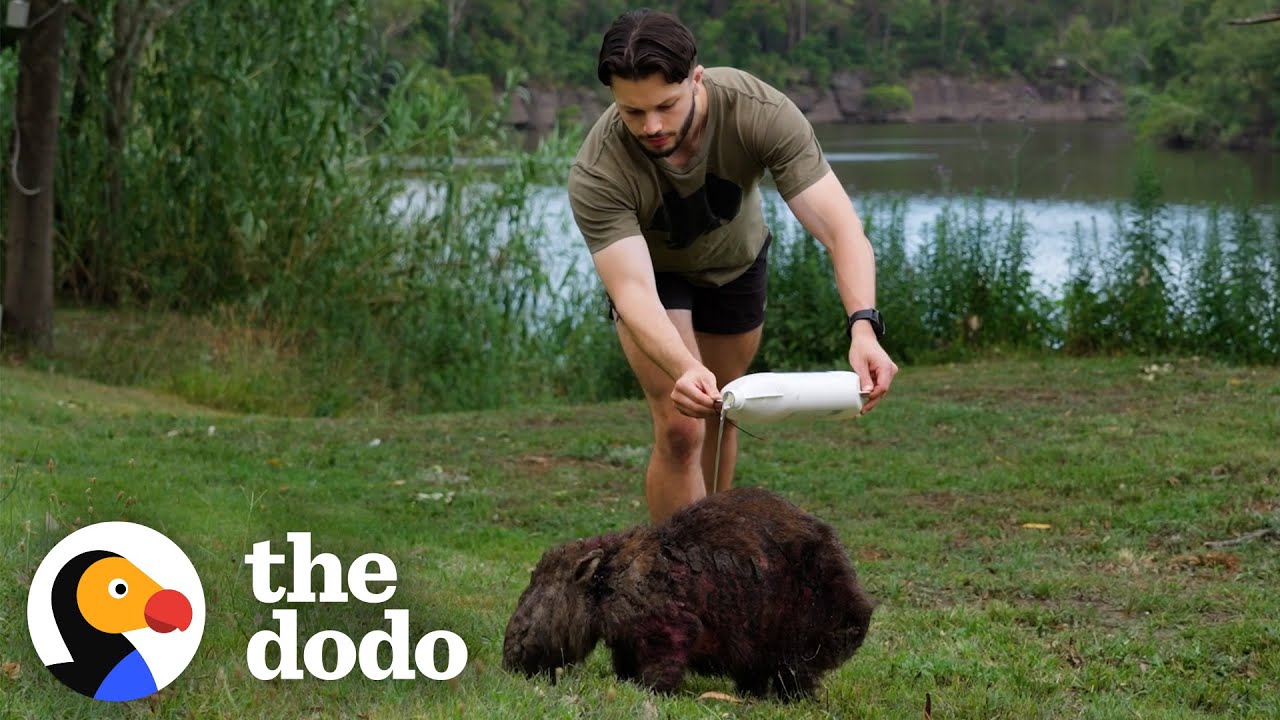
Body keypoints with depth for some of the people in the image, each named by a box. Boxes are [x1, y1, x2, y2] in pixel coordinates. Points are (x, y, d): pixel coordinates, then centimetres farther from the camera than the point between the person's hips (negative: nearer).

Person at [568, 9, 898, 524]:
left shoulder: (761, 111, -38)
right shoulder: (596, 174, -39)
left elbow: (839, 226, -42)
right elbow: (634, 293, -46)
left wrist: (863, 327, -58)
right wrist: (684, 369, -65)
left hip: (736, 262, 2)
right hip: (653, 267, -2)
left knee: (720, 417, 16)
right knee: (680, 429, -18)